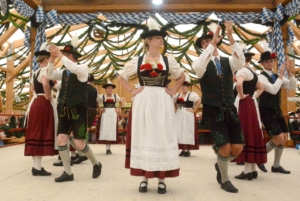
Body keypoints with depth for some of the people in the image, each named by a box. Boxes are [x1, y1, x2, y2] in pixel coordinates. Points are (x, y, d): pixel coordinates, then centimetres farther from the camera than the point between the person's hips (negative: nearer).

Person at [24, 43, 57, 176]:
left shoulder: (35, 73, 18)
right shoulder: (46, 70, -10)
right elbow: (45, 83, -29)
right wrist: (48, 97, -19)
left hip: (34, 103, 9)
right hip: (43, 105, -9)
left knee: (35, 134, 10)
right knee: (42, 134, -6)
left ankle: (36, 166, 17)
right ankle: (38, 167, -3)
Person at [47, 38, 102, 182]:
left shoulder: (83, 68, -5)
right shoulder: (63, 72, 13)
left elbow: (74, 69, -26)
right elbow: (49, 75, 5)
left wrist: (60, 55, -22)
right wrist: (52, 58, -5)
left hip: (78, 110, -6)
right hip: (65, 111, 6)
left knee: (79, 143, -7)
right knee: (61, 139, -2)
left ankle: (96, 164, 20)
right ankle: (68, 173, 12)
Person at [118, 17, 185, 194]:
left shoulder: (168, 60, 8)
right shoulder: (138, 60, 6)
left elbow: (182, 76, 18)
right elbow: (121, 76, 14)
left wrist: (173, 91, 5)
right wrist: (131, 91, 2)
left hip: (162, 102, 0)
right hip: (143, 103, 0)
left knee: (163, 137, 2)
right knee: (143, 137, 3)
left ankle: (162, 179, 12)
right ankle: (144, 178, 15)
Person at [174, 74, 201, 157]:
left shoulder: (192, 94, -6)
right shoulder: (177, 95, 11)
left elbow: (199, 101, -17)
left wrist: (194, 110, -17)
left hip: (188, 116, -6)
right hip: (179, 116, 6)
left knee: (187, 131, -3)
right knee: (180, 132, 7)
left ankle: (188, 150, 5)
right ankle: (183, 149, 16)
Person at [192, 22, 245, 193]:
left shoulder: (228, 61, 7)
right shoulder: (201, 63, -1)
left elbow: (241, 63, -15)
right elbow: (199, 67, -27)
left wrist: (231, 37, -22)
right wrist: (212, 42, -27)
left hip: (230, 110, 4)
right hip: (213, 111, -3)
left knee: (237, 147, 2)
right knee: (224, 147, -6)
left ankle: (220, 165, 35)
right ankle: (225, 180, 22)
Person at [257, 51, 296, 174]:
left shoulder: (277, 76, 11)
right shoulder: (261, 77, -12)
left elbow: (293, 87, 4)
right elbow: (273, 90, -25)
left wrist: (290, 72, -7)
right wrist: (281, 75, -19)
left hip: (276, 110, 8)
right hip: (266, 111, -8)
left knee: (284, 138, 8)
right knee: (278, 138, -13)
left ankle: (276, 165, 22)